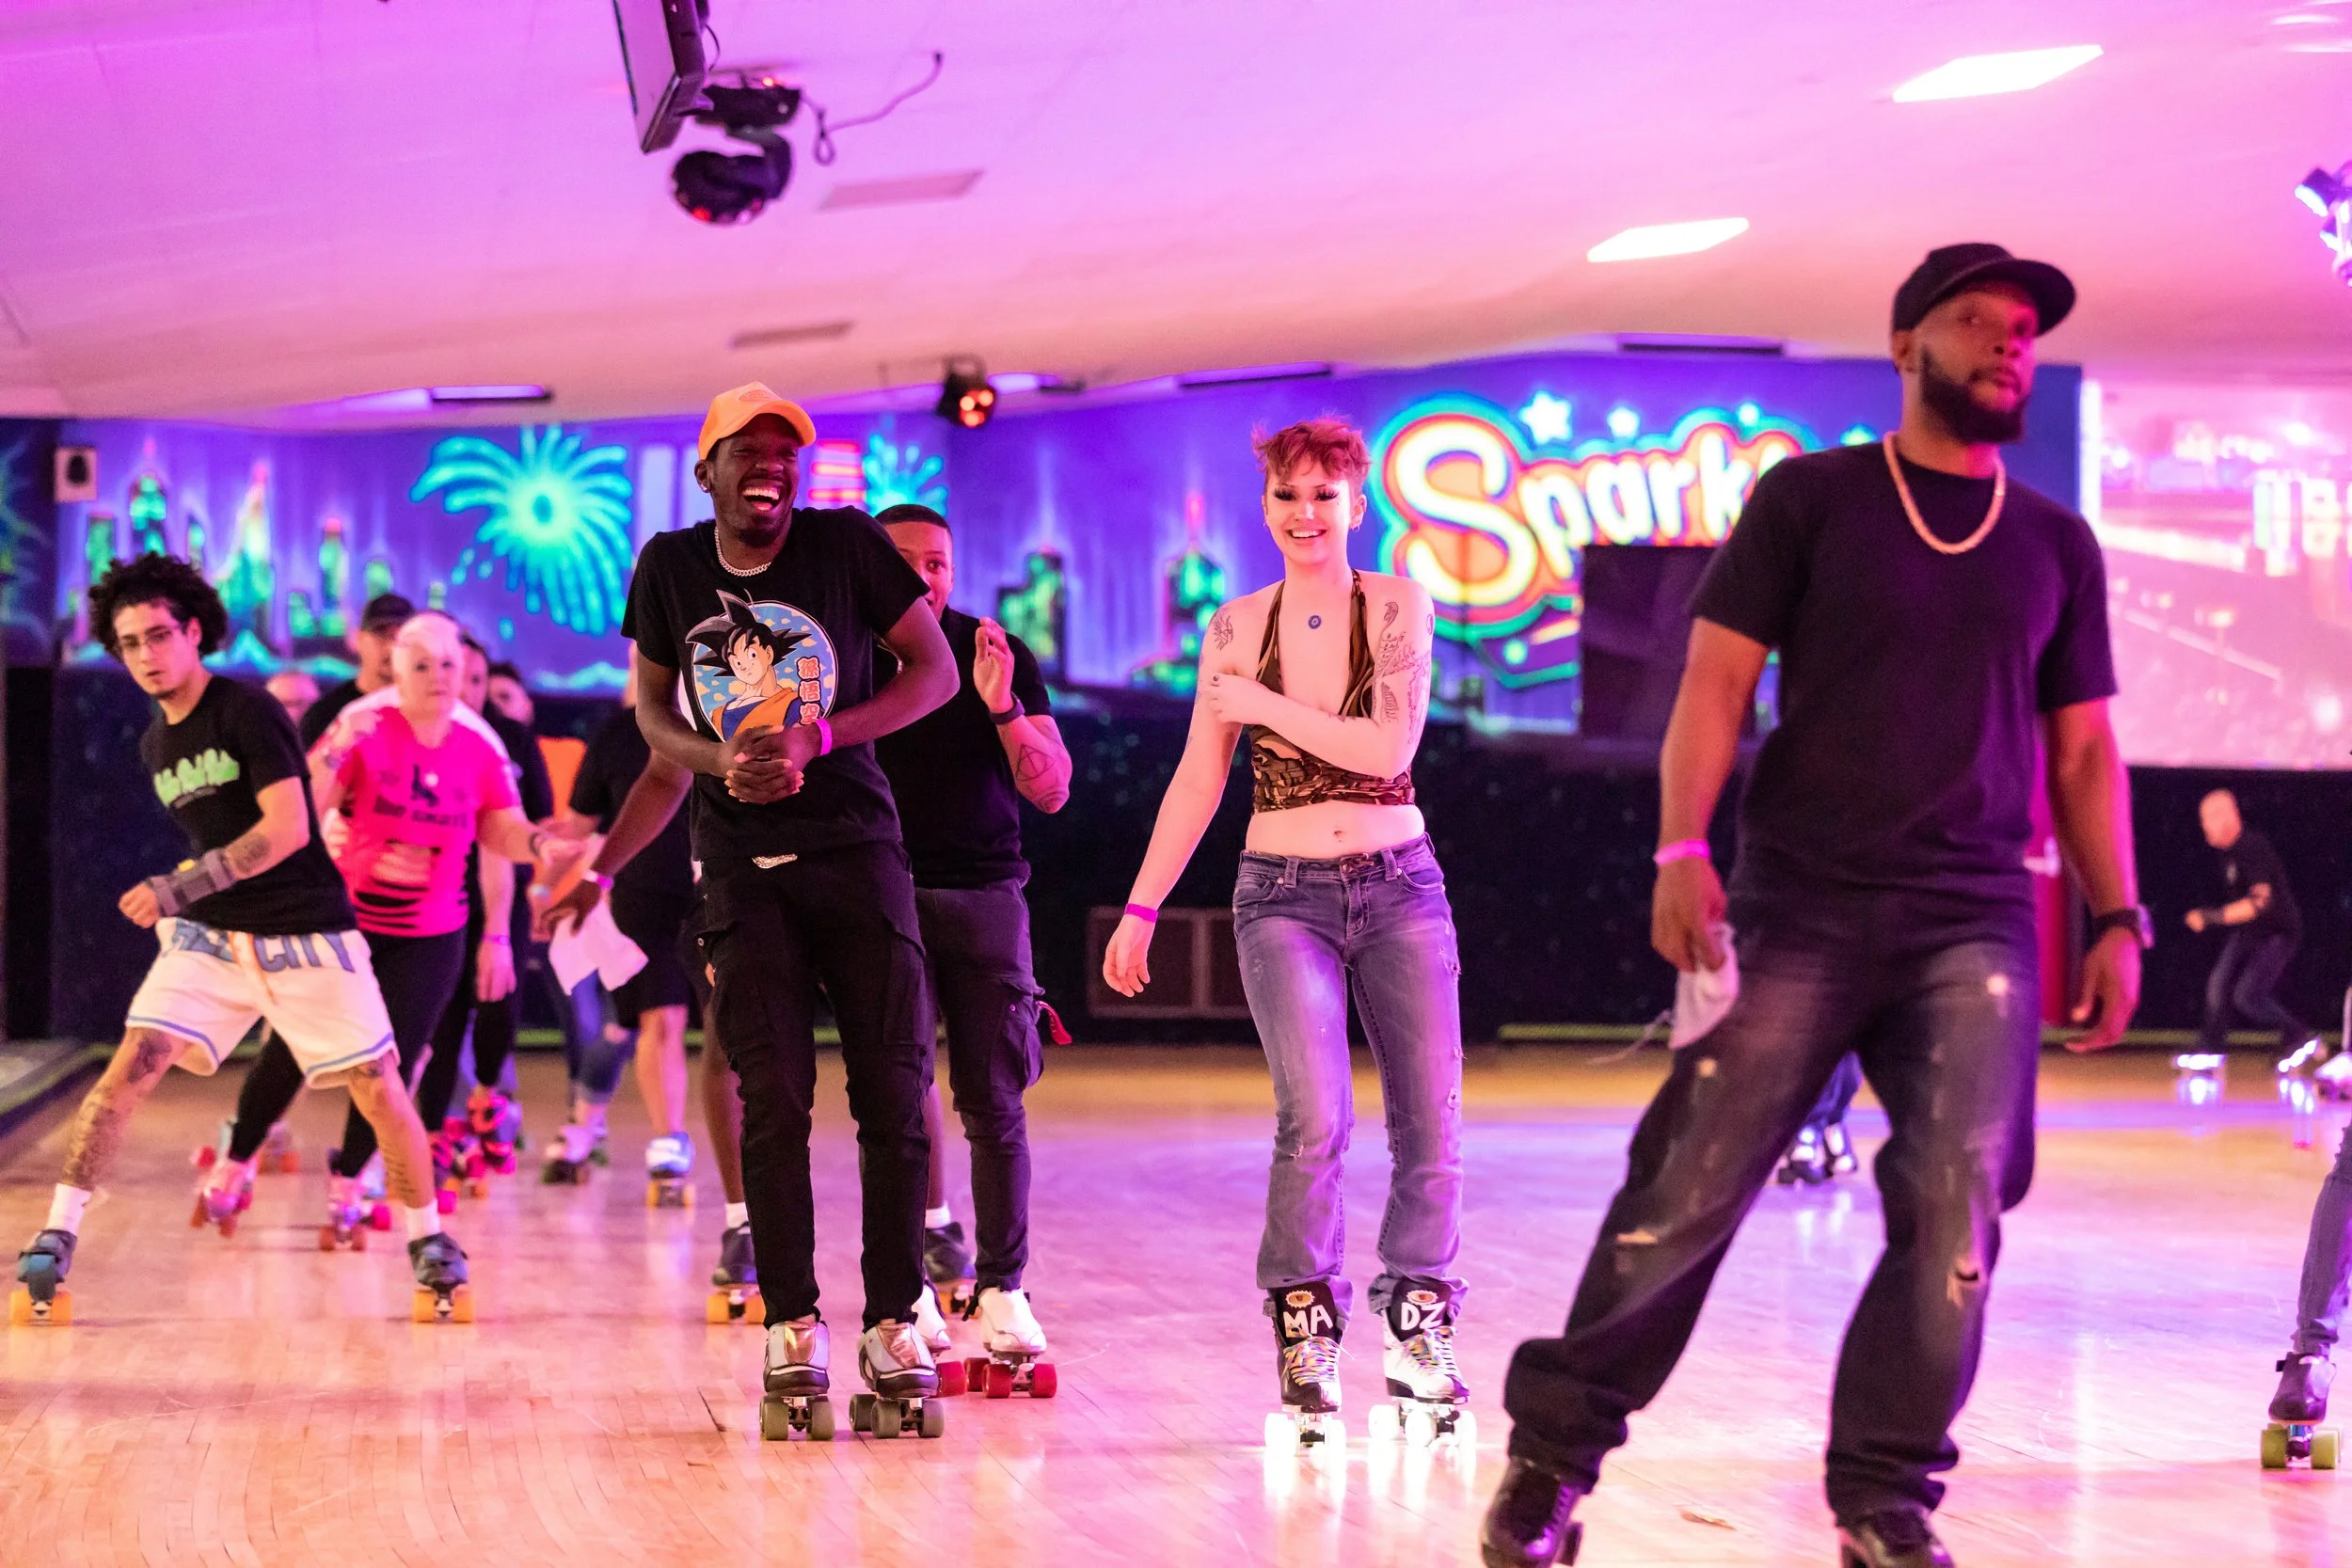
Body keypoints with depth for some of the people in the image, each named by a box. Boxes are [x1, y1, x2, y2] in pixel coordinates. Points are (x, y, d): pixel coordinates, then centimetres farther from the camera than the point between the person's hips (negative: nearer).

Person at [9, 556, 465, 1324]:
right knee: (132, 1066, -14)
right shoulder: (154, 746, 9)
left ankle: (429, 1241, 17)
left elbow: (288, 828, -22)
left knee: (379, 1091, -3)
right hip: (210, 937, 5)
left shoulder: (247, 713, -12)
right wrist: (186, 905, 15)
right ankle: (55, 1241, -11)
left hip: (307, 936, -4)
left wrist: (182, 887, -25)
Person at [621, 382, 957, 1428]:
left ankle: (892, 1325, 3)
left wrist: (817, 738, -13)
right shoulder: (670, 567, 3)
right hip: (741, 860, 1)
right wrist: (722, 761, -9)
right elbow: (653, 710, 13)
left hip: (855, 843, -1)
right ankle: (791, 1324, 5)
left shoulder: (846, 544, -4)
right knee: (772, 1097, -3)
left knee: (893, 1089, -4)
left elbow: (936, 671, -1)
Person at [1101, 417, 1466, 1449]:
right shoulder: (1237, 626, 6)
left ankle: (1419, 1337, 16)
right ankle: (1306, 1340, -6)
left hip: (1399, 890, 0)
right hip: (1283, 898, 0)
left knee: (1431, 1129, -1)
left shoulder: (1396, 607, 1)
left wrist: (1268, 705, -9)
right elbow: (1199, 781, 10)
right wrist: (1140, 910, 7)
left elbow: (1390, 747, -12)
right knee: (1314, 1121, -18)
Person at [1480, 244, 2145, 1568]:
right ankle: (1554, 1452, 9)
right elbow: (1718, 678, -1)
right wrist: (1684, 847, -14)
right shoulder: (1811, 499, 5)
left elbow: (2083, 749, 16)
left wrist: (2120, 917, 7)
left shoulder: (2056, 544, 14)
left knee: (1957, 1209, -10)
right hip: (1802, 910, -2)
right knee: (1686, 1190, -5)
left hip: (1978, 925, 3)